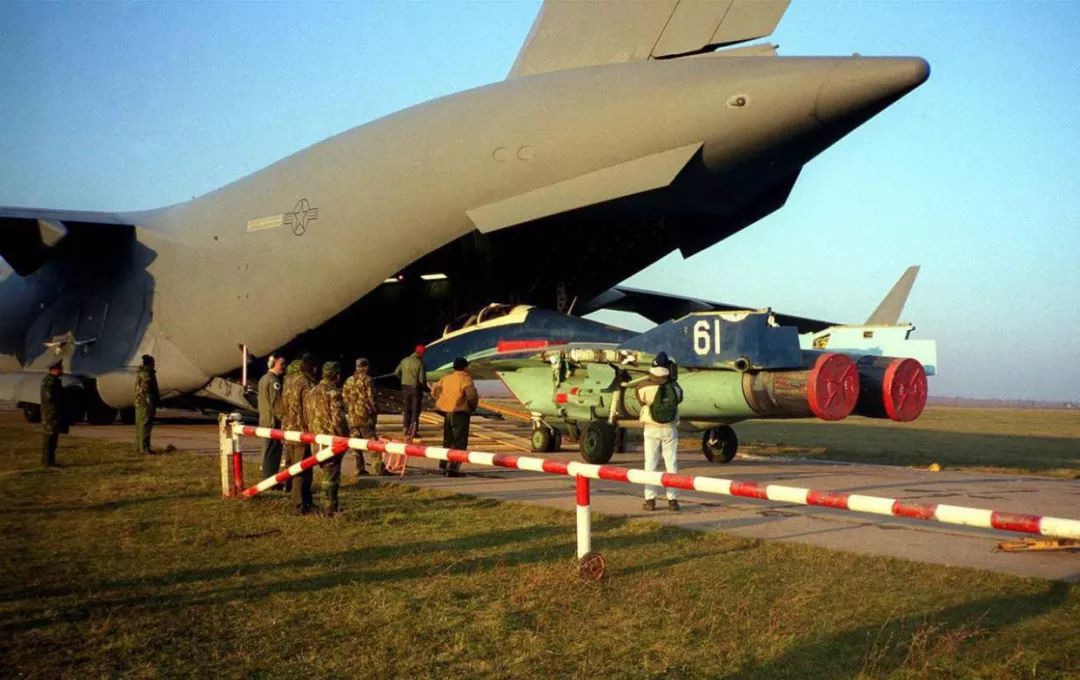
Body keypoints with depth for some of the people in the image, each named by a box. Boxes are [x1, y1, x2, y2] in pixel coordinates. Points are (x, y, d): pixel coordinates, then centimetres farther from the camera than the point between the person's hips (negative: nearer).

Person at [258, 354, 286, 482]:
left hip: (265, 420, 10)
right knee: (273, 451, -6)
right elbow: (276, 403, -20)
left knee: (269, 450, 14)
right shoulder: (273, 381, -16)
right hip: (273, 421, -10)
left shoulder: (263, 379, 16)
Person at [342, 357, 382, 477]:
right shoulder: (367, 380, -8)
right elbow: (371, 398, -11)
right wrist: (375, 411, 1)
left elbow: (344, 397, 10)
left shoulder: (349, 381, 9)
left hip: (352, 417, 5)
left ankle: (360, 469, 10)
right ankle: (379, 468, -5)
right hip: (365, 416, -5)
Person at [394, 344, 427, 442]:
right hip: (416, 388, -4)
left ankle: (406, 429, 20)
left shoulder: (405, 360, 0)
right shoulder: (420, 363, -15)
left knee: (406, 409, 16)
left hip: (405, 387, 4)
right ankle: (413, 432, 3)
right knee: (415, 410, 5)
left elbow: (396, 372, 7)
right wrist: (425, 386, 1)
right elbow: (422, 379, -18)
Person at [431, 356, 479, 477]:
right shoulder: (465, 378, -9)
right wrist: (473, 407, -3)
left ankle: (443, 465, 23)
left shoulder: (446, 378, 11)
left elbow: (435, 391, 11)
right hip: (460, 413, -7)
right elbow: (472, 394, -20)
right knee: (460, 442, -3)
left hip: (446, 412, 7)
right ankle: (453, 468, -11)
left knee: (448, 440, 20)